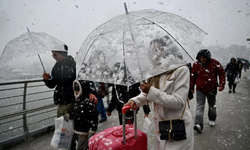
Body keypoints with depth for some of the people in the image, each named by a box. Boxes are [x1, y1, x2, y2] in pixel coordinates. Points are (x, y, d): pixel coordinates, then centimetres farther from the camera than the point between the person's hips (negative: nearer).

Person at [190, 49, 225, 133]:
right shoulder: (196, 64, -6)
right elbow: (193, 76, 3)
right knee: (200, 107, -9)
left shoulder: (215, 63, -10)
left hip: (212, 89, 1)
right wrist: (191, 87, 8)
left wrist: (221, 84, -8)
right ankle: (198, 124, -14)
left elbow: (222, 73, 0)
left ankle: (212, 120, 42)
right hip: (200, 90, 0)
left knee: (212, 106, 19)